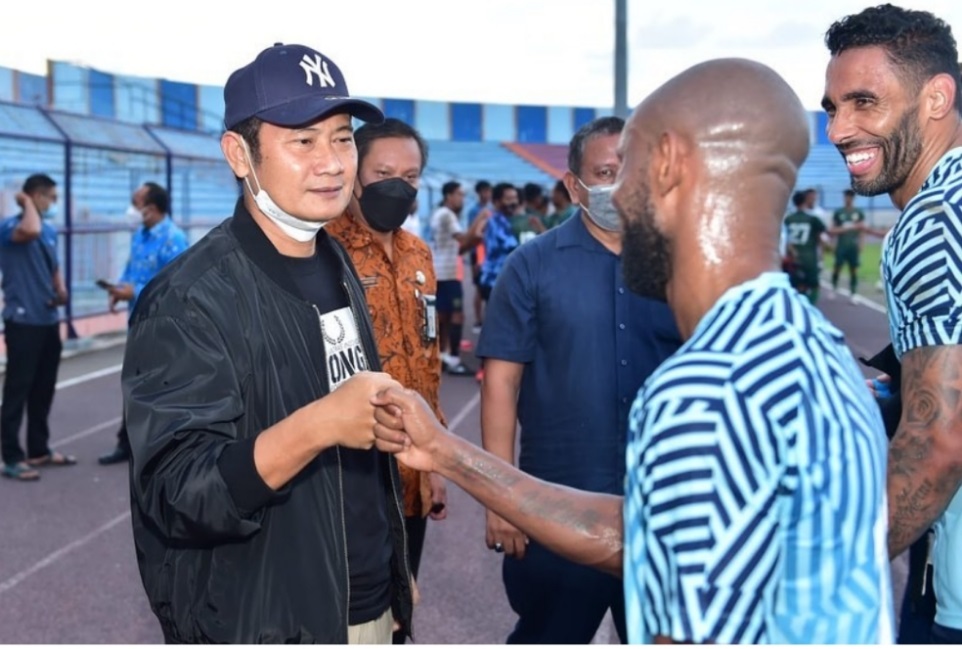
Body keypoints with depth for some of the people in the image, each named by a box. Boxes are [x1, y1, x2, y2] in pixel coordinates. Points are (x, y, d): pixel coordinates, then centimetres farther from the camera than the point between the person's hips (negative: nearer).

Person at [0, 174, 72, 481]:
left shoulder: (50, 231, 14)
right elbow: (31, 230, -35)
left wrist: (61, 291, 3)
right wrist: (27, 202, -16)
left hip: (48, 321, 8)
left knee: (43, 390, 14)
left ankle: (39, 450, 25)